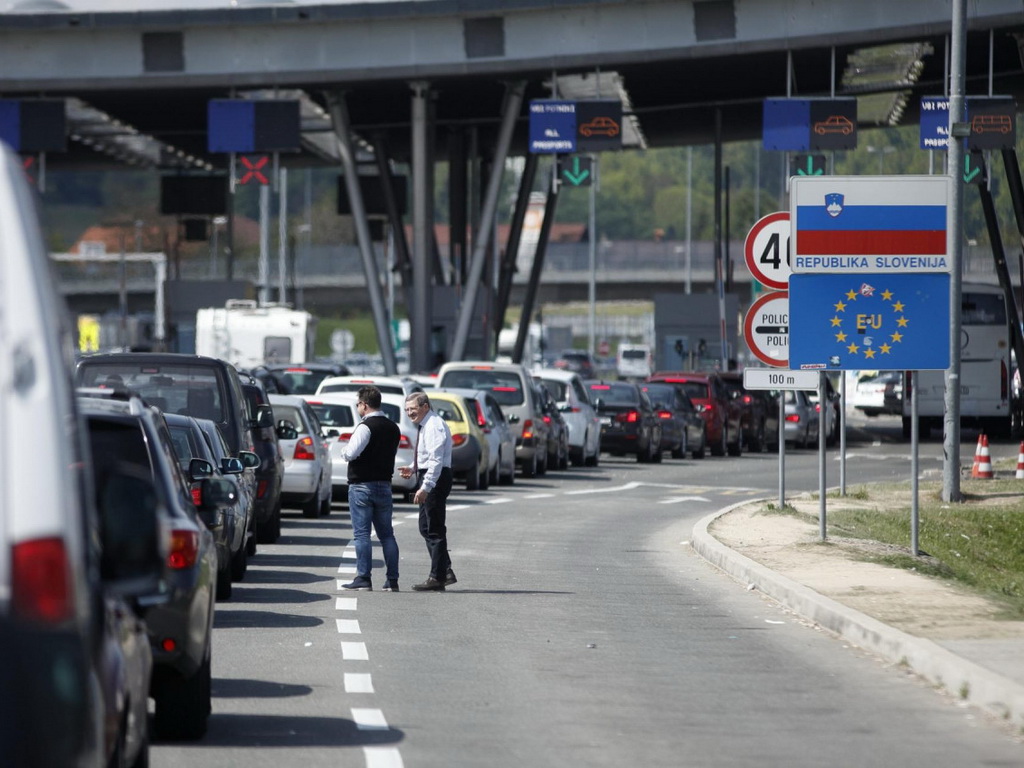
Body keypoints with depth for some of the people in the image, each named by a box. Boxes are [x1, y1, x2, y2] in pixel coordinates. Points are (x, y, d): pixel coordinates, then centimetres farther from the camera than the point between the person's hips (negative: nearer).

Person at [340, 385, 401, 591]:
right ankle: (392, 580, 7)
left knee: (362, 534, -4)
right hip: (384, 485, 7)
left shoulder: (366, 427, -15)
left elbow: (351, 453, -23)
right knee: (387, 534, 10)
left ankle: (363, 578, -7)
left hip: (362, 485, -7)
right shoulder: (393, 428, 10)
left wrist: (344, 451, -2)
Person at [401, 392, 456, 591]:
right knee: (426, 528, 13)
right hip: (429, 478, 11)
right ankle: (445, 572, 16)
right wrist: (414, 469, 12)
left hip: (435, 479, -11)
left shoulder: (434, 426, -16)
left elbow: (436, 460, -24)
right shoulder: (426, 426, 16)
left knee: (434, 530, -7)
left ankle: (437, 578, -4)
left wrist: (425, 487, -29)